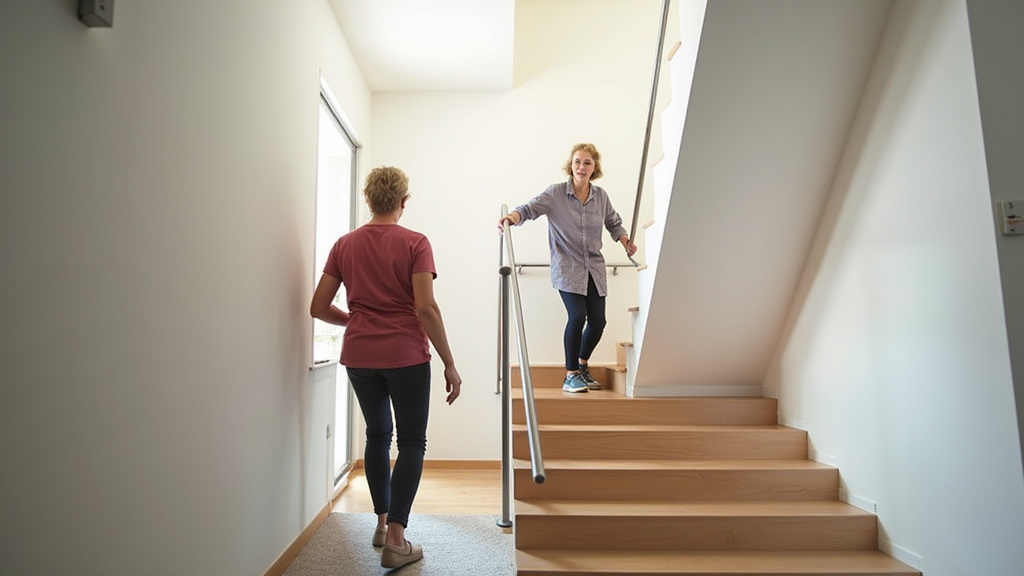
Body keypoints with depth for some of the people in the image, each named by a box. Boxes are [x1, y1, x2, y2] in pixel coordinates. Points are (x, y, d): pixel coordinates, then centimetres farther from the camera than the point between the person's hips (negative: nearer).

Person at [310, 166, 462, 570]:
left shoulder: (345, 244, 5)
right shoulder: (415, 243, -7)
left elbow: (319, 307, 5)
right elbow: (426, 308, -15)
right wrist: (449, 365, -11)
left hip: (359, 356, 5)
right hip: (406, 356, -4)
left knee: (377, 435, 21)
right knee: (412, 442, 8)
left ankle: (382, 522, 33)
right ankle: (395, 540, 6)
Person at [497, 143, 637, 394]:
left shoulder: (601, 196, 6)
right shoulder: (556, 193, -6)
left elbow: (614, 222, 21)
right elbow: (531, 208, -17)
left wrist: (626, 241, 5)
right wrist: (512, 217, -37)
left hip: (595, 269, 5)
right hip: (567, 268, -4)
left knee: (598, 320, 2)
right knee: (577, 316, -18)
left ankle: (582, 364, 31)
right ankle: (571, 375, 2)